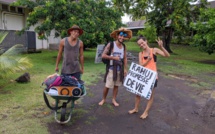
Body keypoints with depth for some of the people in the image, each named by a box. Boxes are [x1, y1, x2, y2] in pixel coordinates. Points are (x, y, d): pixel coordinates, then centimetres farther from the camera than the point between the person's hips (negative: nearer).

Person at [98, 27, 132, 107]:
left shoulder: (124, 46, 6)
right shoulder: (110, 44, -9)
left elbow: (125, 58, 10)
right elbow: (103, 55, -13)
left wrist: (125, 69, 6)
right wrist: (114, 57, -18)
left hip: (120, 69, 4)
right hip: (111, 69, -4)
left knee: (116, 85, 12)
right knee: (107, 86, 0)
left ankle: (114, 100, 26)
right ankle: (103, 99, 21)